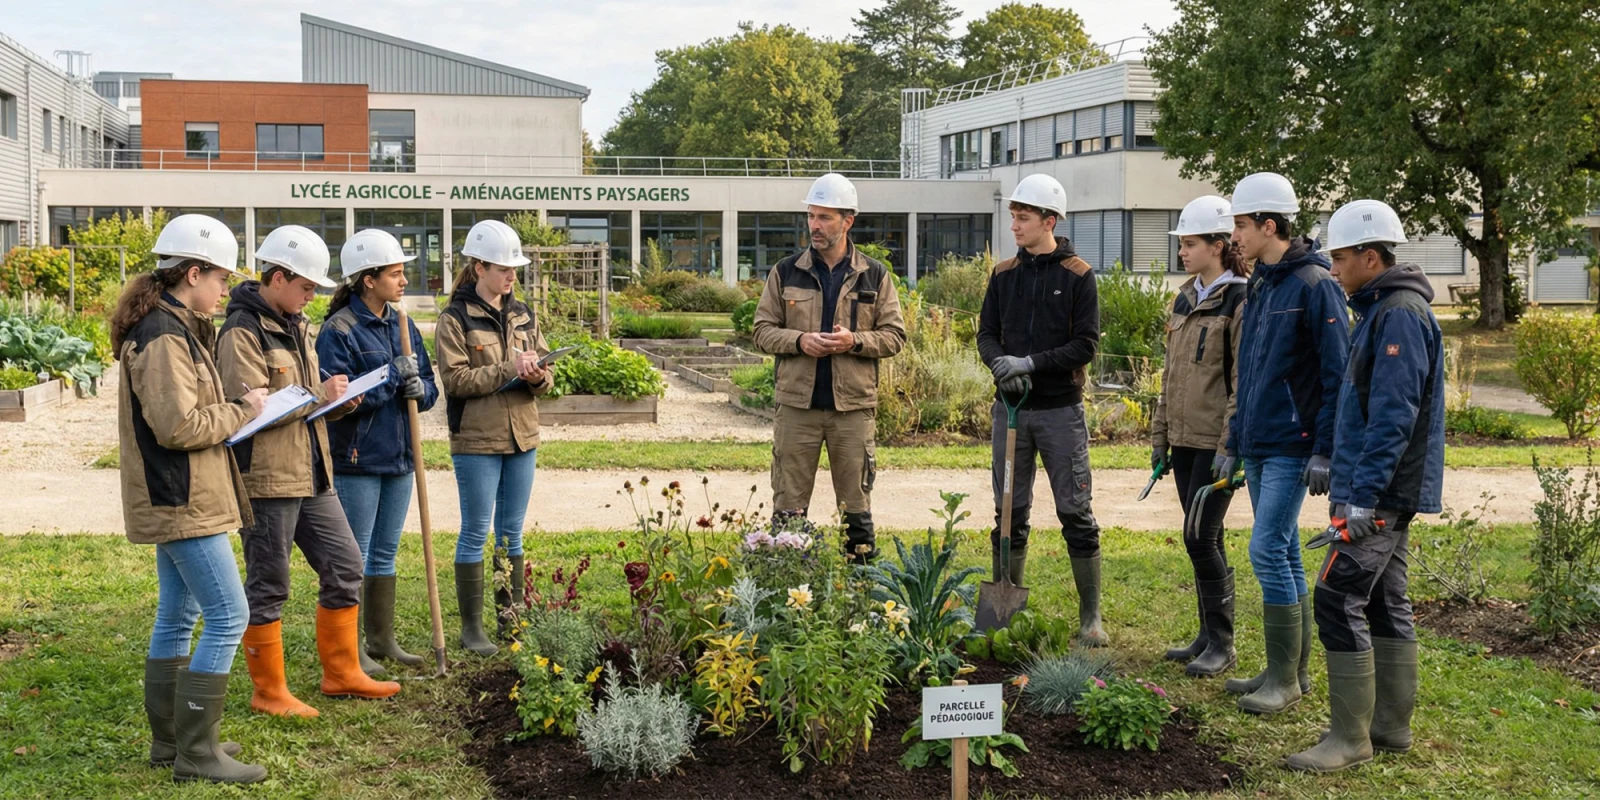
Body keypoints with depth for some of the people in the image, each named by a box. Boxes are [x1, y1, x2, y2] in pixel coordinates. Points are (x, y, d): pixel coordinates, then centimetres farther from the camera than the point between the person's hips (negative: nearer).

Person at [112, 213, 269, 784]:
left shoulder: (170, 328, 14)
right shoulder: (164, 337, -19)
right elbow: (177, 425, -24)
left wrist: (236, 409, 7)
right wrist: (242, 413, -11)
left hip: (173, 500, 11)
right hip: (184, 502, -11)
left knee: (177, 617, 17)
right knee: (228, 618, -8)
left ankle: (169, 740, 26)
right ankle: (196, 753, -2)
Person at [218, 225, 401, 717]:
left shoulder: (295, 326, 16)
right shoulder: (242, 333, -13)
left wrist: (338, 399, 1)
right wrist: (319, 395, -17)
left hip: (312, 475, 9)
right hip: (266, 479, -9)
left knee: (344, 567, 12)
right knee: (268, 588, 2)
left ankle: (341, 673, 25)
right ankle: (269, 692, 14)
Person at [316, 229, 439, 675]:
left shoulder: (403, 326, 10)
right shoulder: (339, 331, -12)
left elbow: (429, 387, 12)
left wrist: (419, 388, -11)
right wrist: (393, 376, -20)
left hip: (399, 456, 7)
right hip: (356, 459, -7)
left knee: (385, 554, 16)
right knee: (353, 557, 1)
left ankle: (382, 639, 26)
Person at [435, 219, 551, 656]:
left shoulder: (523, 315, 10)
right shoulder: (455, 319, -6)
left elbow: (546, 378, 10)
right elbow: (456, 379, -14)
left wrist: (537, 377, -13)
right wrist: (508, 369, -21)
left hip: (522, 438, 5)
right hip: (476, 440, -5)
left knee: (511, 533, 12)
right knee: (475, 533, 1)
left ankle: (511, 618, 22)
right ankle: (471, 627, 10)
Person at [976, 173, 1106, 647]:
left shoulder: (1078, 275, -3)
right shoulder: (1004, 275, 10)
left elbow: (1086, 344, -8)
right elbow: (987, 333, 8)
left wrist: (1031, 363, -17)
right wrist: (1001, 364, -13)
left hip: (1060, 410, -4)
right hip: (1010, 407, 4)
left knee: (1076, 514, -1)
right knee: (1009, 513, 9)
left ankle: (1091, 617, 7)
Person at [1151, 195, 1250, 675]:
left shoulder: (1240, 302, -11)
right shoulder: (1184, 300, 14)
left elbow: (1245, 383, -14)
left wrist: (1231, 446, -19)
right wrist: (1160, 436, 17)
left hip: (1217, 442, -8)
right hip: (1185, 439, 8)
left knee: (1200, 537, -8)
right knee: (1202, 539, 12)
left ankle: (1222, 644, 4)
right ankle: (1208, 635, 21)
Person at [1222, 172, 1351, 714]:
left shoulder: (1314, 285, -12)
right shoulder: (1259, 287, 15)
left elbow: (1338, 375, -15)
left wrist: (1325, 451, -18)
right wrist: (1233, 443, 20)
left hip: (1292, 446, -9)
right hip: (1259, 446, 9)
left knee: (1268, 551, -11)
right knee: (1283, 554, 13)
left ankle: (1284, 678, -1)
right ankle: (1291, 670, 21)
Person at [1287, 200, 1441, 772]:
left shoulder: (1400, 316, -16)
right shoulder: (1382, 311, 16)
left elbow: (1393, 416, -23)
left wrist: (1363, 494, -25)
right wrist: (1358, 488, 22)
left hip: (1383, 491, -10)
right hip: (1387, 491, 10)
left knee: (1338, 599, -10)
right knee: (1385, 602, 13)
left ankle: (1350, 737, -5)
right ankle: (1391, 725, 20)